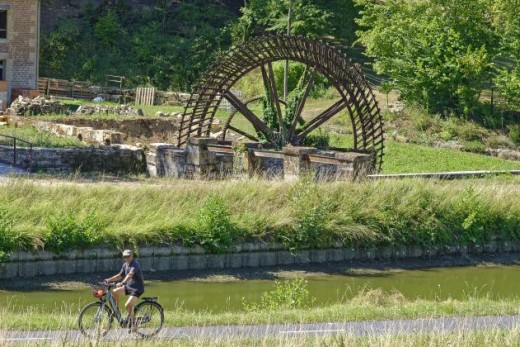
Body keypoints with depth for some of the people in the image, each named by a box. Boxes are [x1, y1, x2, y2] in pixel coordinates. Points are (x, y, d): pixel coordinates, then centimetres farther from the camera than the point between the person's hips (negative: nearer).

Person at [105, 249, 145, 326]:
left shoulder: (135, 264, -21)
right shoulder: (125, 265, 6)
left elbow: (130, 275, -38)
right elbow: (120, 275, 14)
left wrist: (122, 283, -53)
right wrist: (109, 280, 1)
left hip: (137, 288, -8)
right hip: (129, 286, 8)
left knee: (128, 305, -22)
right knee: (115, 292, -12)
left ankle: (131, 321, 0)